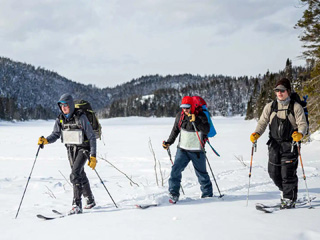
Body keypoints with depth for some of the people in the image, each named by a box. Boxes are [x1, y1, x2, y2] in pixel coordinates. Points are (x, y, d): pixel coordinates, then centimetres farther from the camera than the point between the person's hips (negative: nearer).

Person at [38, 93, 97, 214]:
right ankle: (90, 200, 38)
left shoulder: (81, 118, -20)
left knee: (75, 175, -22)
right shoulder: (60, 119, -4)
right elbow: (55, 135, -4)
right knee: (80, 175, 19)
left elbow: (92, 137, -17)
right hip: (70, 149, 7)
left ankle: (77, 205, -20)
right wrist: (45, 140, -26)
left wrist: (93, 156, -20)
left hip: (83, 149, -6)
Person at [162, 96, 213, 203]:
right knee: (175, 169, -13)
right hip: (182, 149, 3)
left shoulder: (200, 116, -10)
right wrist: (169, 142, 13)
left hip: (197, 151, -3)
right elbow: (175, 130, 16)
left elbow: (206, 130, -23)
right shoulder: (180, 116, 2)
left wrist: (196, 121, -33)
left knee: (201, 173, 8)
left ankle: (207, 194, 27)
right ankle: (174, 194, -8)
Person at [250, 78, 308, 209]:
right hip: (274, 144, 4)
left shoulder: (296, 107, -1)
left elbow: (303, 124, -7)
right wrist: (256, 134, -12)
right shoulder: (270, 107, 9)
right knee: (273, 172, 6)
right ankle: (284, 190, 32)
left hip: (289, 144, -4)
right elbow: (263, 122, 7)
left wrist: (300, 134, -28)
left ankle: (289, 199, 4)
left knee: (287, 173, -8)